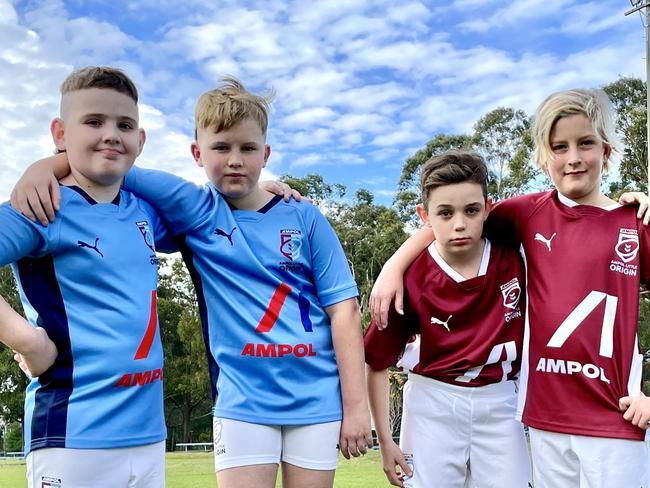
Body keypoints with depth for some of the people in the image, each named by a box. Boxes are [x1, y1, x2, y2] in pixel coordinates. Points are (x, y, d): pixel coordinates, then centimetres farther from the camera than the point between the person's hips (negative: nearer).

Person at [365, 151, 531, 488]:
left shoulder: (514, 257, -11)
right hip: (433, 404, -1)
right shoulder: (411, 278, -15)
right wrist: (385, 440, -3)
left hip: (499, 403, 2)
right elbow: (377, 361, -6)